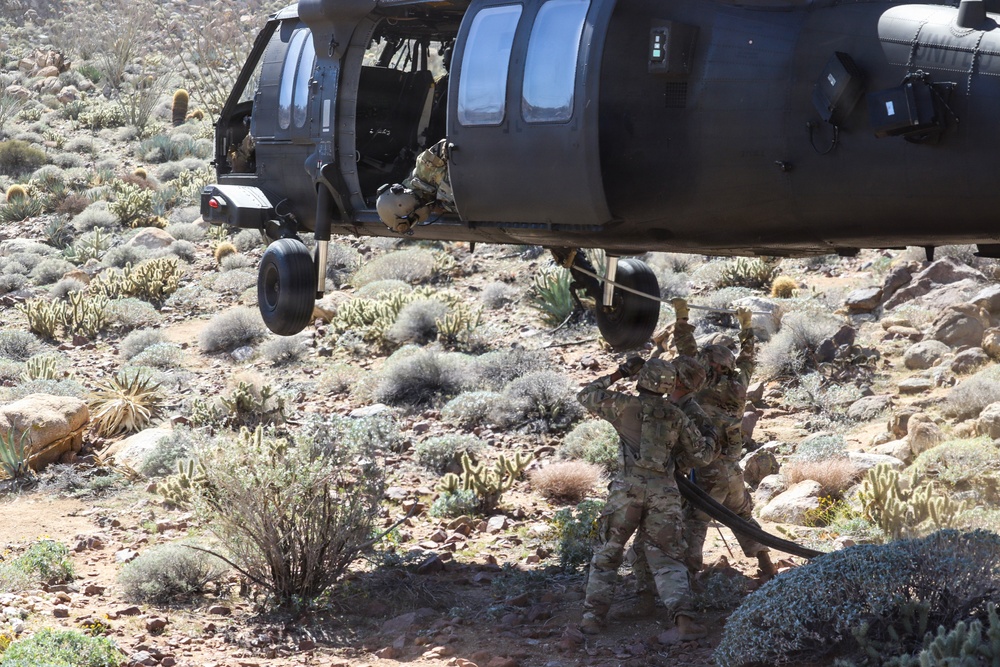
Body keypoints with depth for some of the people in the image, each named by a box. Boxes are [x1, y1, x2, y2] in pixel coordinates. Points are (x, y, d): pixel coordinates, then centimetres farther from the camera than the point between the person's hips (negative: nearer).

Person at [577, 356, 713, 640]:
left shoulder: (625, 405, 2)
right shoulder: (676, 416, 10)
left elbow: (586, 395, 17)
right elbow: (703, 454, 15)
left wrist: (617, 375, 22)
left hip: (628, 488, -2)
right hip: (664, 492, 2)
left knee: (607, 553, 13)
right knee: (667, 560, 4)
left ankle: (593, 614, 5)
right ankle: (682, 616, -16)